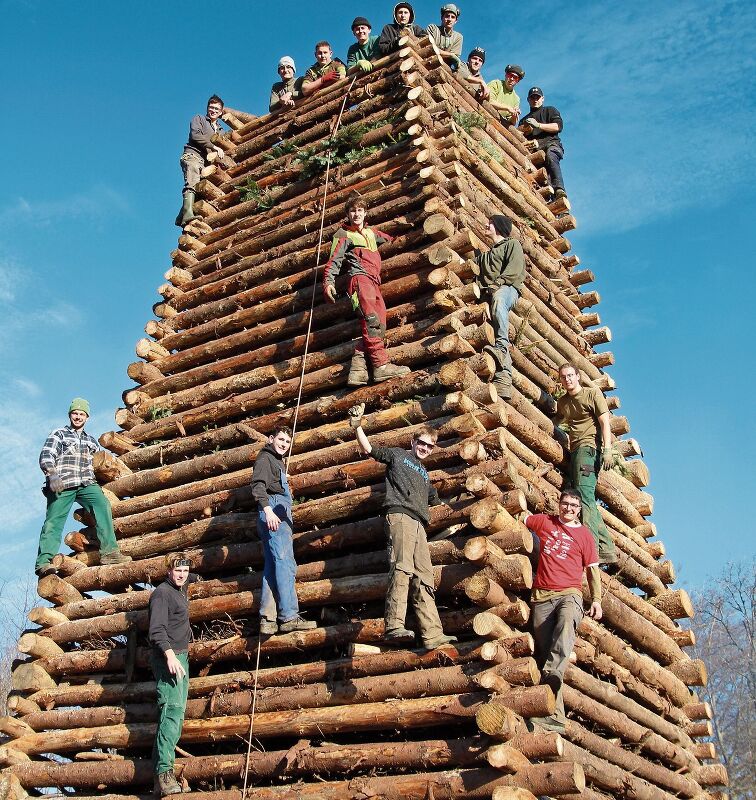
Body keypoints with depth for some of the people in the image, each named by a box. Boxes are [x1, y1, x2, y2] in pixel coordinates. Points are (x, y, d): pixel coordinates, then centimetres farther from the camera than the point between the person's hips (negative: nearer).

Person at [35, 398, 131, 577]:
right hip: (61, 484, -3)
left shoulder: (91, 441, 27)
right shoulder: (59, 434, 12)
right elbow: (46, 456, -3)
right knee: (54, 520, -14)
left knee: (103, 505, -23)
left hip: (86, 484, 3)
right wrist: (52, 475, -20)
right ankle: (43, 562, -16)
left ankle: (109, 551, -29)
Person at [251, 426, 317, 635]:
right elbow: (258, 485, -14)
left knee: (272, 567, 2)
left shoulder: (277, 461, 30)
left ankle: (267, 620, -2)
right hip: (273, 511, -10)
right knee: (285, 562, -17)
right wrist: (267, 509, -27)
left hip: (280, 514, 10)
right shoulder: (265, 458, 1)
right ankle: (289, 617, -24)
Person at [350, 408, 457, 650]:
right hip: (399, 515, -7)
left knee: (423, 578, -1)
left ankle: (433, 634, -7)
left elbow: (435, 502, 46)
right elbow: (368, 449, 6)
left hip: (419, 525, 7)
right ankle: (394, 625, -36)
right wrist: (358, 427, -6)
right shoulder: (398, 455, 18)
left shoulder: (424, 474, 36)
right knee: (402, 567, -25)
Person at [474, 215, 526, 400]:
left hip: (507, 288, -7)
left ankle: (502, 345, -58)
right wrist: (480, 287, 2)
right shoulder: (483, 253, 40)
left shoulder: (512, 244, 20)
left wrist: (497, 284, -12)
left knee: (498, 299, -43)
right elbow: (476, 273, 24)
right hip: (487, 292, 7)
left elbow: (514, 270, 1)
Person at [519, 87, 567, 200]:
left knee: (550, 156, -40)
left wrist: (538, 125, -2)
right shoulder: (524, 119, 36)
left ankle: (559, 189, -56)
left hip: (551, 143, -3)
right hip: (534, 149, 3)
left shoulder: (550, 110, 27)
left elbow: (558, 127, 7)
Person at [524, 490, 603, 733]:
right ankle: (554, 716, -12)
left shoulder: (584, 534, 13)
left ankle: (553, 673, -57)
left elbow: (592, 568, 14)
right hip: (542, 596, 2)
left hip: (569, 594, -2)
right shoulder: (544, 521, 17)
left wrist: (596, 599, 8)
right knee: (544, 649, -9)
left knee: (566, 622, -38)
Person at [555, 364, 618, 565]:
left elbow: (605, 422, -4)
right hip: (575, 450, 8)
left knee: (583, 494, -22)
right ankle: (607, 548, 4)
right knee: (587, 501, 2)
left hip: (589, 446, -8)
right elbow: (559, 426, 27)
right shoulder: (562, 402, 22)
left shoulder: (592, 393, 4)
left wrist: (607, 449, -15)